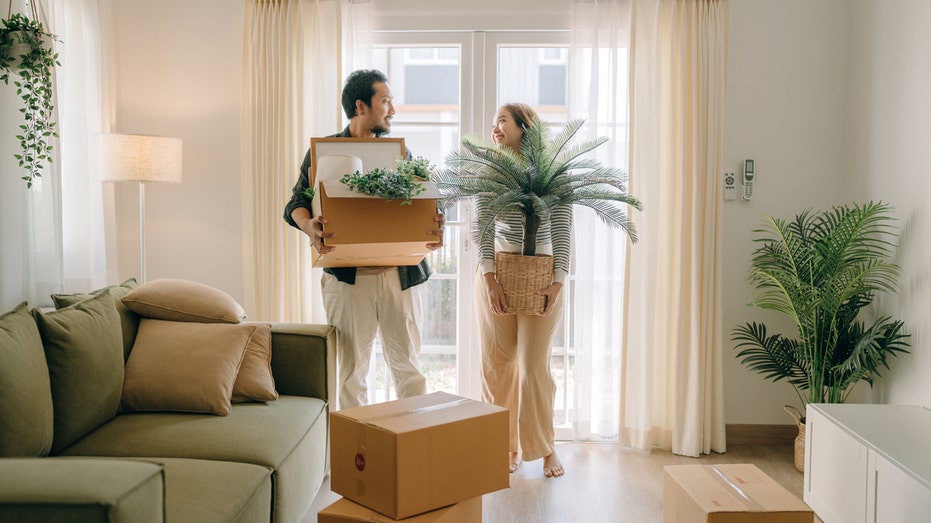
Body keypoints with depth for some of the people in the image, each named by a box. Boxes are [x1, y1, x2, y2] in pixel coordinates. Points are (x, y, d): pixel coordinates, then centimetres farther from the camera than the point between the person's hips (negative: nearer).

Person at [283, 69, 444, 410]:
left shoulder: (399, 151, 15)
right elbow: (295, 204, -1)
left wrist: (434, 228, -11)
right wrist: (309, 225, -25)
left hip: (401, 271, 3)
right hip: (349, 275, -2)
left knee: (407, 363, 8)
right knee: (351, 370, 5)